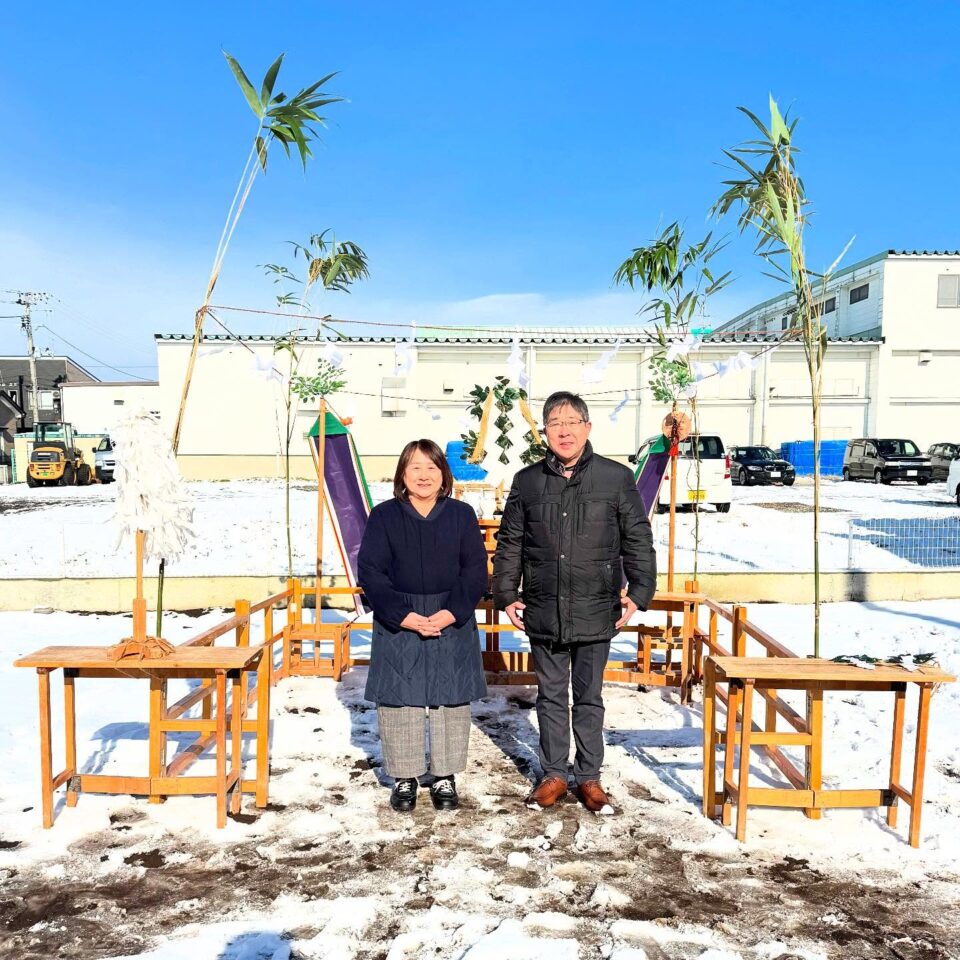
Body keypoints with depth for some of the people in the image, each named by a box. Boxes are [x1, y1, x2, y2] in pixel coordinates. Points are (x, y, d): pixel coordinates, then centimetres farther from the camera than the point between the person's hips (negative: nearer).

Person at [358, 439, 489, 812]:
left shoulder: (462, 514, 2)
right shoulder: (384, 516, 0)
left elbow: (475, 570, 0)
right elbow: (370, 571, -4)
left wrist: (451, 612, -14)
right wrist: (404, 615, -14)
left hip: (452, 624, 1)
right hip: (397, 624, 0)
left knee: (450, 700, 7)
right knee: (399, 700, 5)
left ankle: (445, 777, 23)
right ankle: (404, 778, 22)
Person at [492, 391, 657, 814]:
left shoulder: (617, 478, -3)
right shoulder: (527, 481, 2)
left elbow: (639, 541, 1)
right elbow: (509, 544, 9)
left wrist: (638, 593, -4)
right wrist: (506, 595, 5)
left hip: (595, 614, -1)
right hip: (542, 614, 2)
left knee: (589, 698, 12)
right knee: (551, 696, 14)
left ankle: (589, 778, 28)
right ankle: (553, 774, 30)